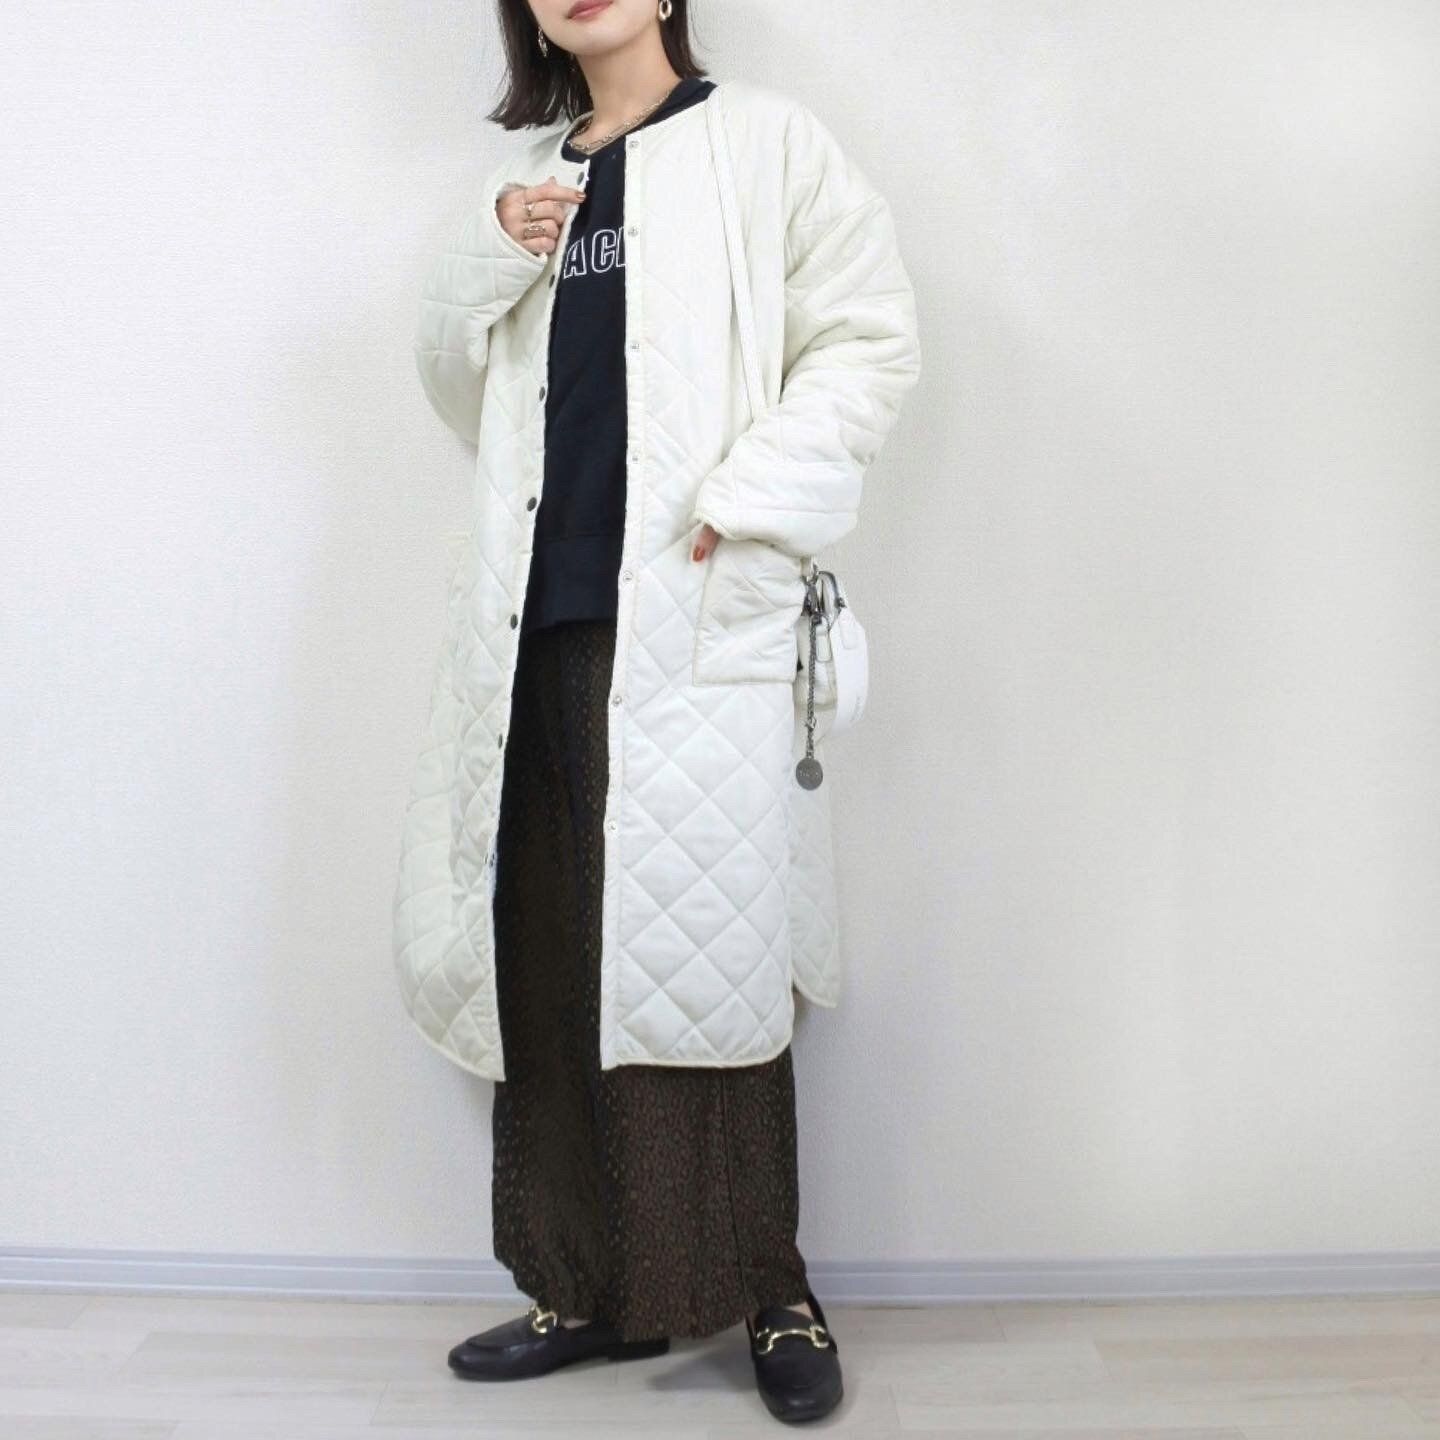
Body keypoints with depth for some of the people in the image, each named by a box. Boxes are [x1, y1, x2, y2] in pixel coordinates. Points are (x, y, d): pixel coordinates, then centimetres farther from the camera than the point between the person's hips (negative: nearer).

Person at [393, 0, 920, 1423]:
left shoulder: (764, 143, 9)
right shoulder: (529, 184, 24)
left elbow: (868, 340, 0)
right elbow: (459, 390, 24)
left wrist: (743, 507, -11)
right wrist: (492, 263, 6)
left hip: (694, 625, -5)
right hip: (538, 625, 5)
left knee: (703, 953, -6)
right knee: (545, 955, 4)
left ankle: (768, 1292, 10)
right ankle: (588, 1285, 17)